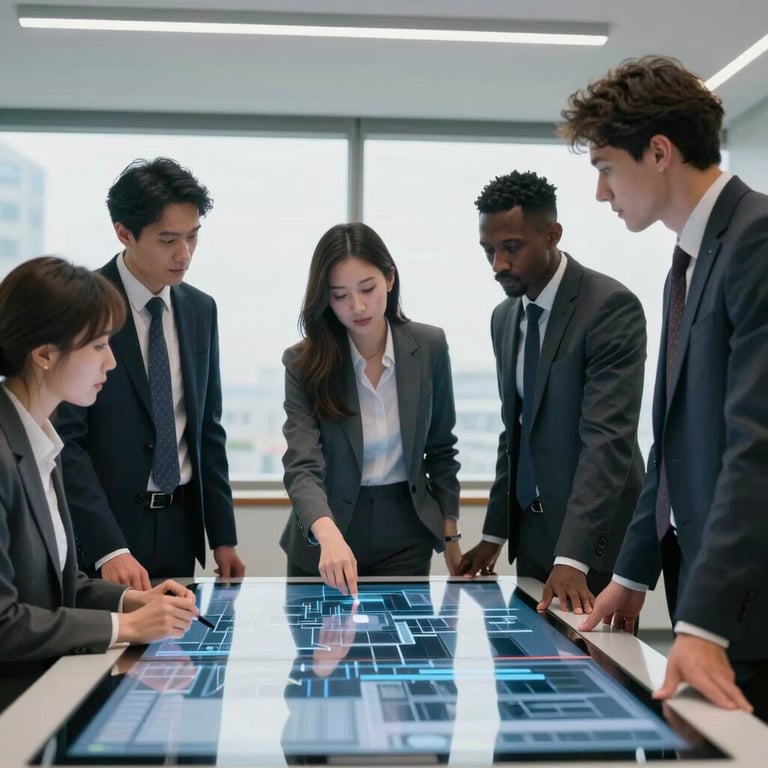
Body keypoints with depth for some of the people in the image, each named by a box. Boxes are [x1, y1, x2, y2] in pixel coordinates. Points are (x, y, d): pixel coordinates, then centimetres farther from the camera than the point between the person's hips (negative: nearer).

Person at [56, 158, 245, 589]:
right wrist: (109, 548, -22)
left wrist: (223, 536, 8)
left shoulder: (201, 310, 6)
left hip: (180, 525, 5)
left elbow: (208, 429, 10)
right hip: (99, 531, -5)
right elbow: (64, 440, -15)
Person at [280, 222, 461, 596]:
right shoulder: (305, 364, -13)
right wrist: (328, 534, -40)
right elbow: (302, 464, -23)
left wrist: (450, 535, 4)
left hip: (404, 532, 1)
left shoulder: (429, 346, -7)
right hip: (323, 539, -1)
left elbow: (440, 448, 3)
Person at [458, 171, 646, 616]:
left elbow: (608, 438, -24)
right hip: (531, 531, 7)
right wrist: (495, 532, 12)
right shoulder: (505, 317, 8)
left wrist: (572, 557, -30)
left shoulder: (611, 306, -16)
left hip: (593, 536, -6)